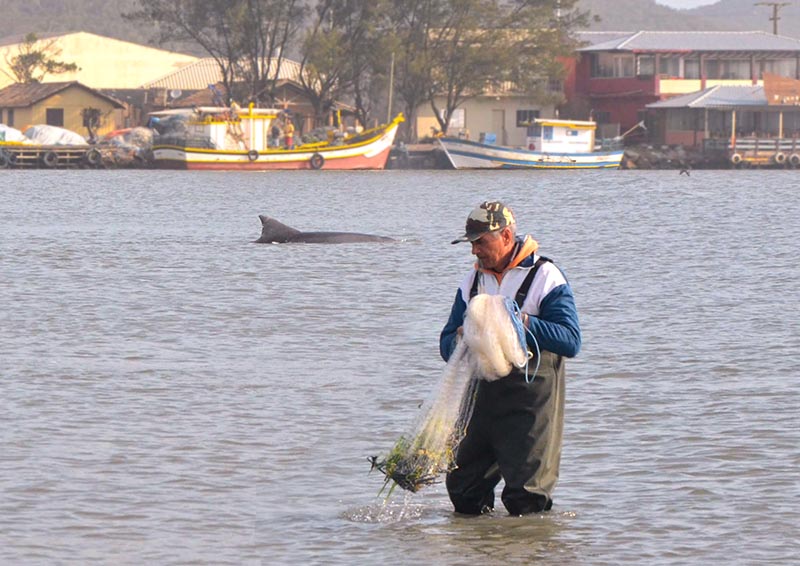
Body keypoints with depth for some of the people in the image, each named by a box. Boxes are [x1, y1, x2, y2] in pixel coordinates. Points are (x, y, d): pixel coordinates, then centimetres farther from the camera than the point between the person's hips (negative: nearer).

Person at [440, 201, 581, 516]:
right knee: (462, 491, 7)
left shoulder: (544, 277, -5)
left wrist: (524, 321, -24)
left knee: (525, 496, -9)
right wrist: (460, 338, -11)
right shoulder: (472, 282, 15)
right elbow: (447, 346, 13)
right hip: (482, 397, 6)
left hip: (531, 401, -6)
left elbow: (571, 342, -14)